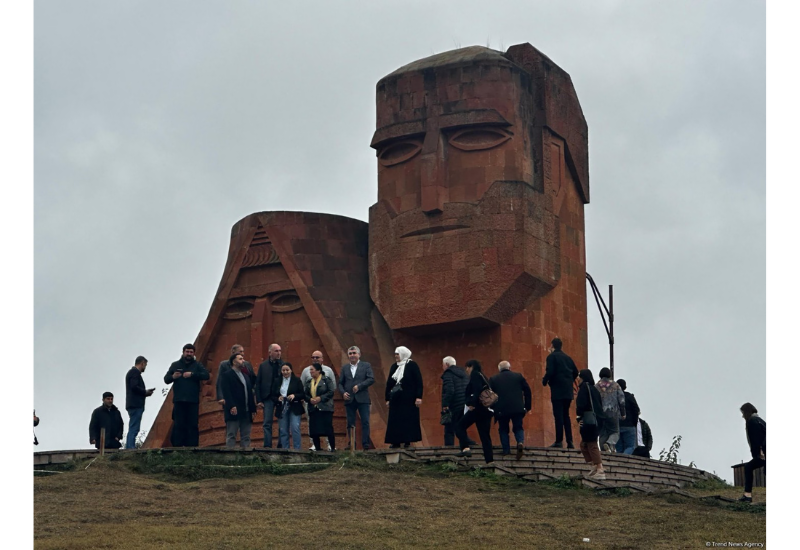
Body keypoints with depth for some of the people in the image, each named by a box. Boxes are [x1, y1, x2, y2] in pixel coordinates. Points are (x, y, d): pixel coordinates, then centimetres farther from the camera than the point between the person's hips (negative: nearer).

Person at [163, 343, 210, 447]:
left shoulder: (197, 365, 11)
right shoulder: (175, 365, 14)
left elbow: (206, 375, -4)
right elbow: (166, 379, 11)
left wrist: (192, 374, -15)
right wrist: (173, 377, -12)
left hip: (193, 401, -1)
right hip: (179, 401, 1)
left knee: (192, 425, -3)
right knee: (178, 425, -2)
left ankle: (192, 446, -2)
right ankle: (177, 446, -3)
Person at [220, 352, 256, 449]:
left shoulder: (246, 375, 22)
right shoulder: (227, 375, -2)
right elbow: (226, 392, -12)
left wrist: (253, 408, 12)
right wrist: (231, 406, -23)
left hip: (246, 412, 8)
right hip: (234, 410, -7)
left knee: (246, 436, 5)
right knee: (231, 435, -7)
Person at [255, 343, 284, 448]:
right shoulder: (263, 366, 6)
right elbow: (258, 384, 3)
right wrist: (259, 400, -4)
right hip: (268, 398, 0)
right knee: (267, 424, -2)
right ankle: (267, 446, -2)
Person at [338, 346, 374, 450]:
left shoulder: (366, 366, 6)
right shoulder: (344, 368, 14)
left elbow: (371, 379, -5)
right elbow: (340, 383, 13)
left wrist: (359, 386, -14)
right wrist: (343, 392, -6)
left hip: (362, 399, -3)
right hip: (349, 400, 3)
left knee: (365, 422, -5)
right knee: (350, 424, 4)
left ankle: (366, 444, -3)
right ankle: (352, 444, 9)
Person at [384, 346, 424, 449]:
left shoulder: (412, 365, -3)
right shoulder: (394, 366, 13)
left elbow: (419, 382, -8)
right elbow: (389, 383, 16)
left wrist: (418, 397, -15)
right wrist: (387, 398, 12)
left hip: (408, 398, -5)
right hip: (395, 398, 5)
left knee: (408, 420, -4)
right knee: (395, 420, 0)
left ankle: (407, 441, -1)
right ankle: (396, 441, 1)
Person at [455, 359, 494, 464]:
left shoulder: (475, 375, -2)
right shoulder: (482, 377, 23)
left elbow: (477, 390, -17)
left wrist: (472, 404, -20)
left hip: (478, 408, -9)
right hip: (487, 410, 9)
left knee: (460, 426, -2)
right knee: (485, 435, 8)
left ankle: (465, 448, -21)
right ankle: (489, 460, 3)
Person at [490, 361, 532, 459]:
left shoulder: (493, 379, 7)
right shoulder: (518, 376, 8)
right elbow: (527, 391, 6)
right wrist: (527, 406, 11)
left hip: (501, 409, -1)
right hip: (518, 408, 1)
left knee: (503, 429, 16)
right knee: (518, 428, 14)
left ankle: (506, 450, 10)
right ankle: (520, 442, -14)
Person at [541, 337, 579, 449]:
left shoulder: (552, 357, -4)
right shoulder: (567, 357, 15)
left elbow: (550, 372, -16)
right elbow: (575, 372, 14)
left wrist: (544, 381, 1)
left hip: (557, 390, -6)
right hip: (568, 391, 6)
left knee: (558, 416, -7)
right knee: (566, 415, 11)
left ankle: (559, 441, -12)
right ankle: (569, 441, 5)